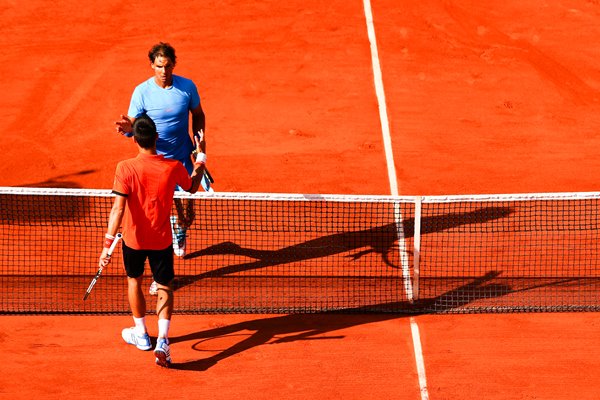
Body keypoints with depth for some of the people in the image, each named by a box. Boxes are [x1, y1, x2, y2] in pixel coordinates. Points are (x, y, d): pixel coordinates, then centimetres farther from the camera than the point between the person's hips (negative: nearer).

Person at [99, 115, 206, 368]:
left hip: (134, 238, -1)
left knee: (134, 280, 24)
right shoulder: (173, 167, -14)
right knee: (164, 287, 10)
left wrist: (107, 244, -23)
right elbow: (192, 187, 8)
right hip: (162, 240, 1)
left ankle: (141, 334, 36)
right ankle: (162, 341, -9)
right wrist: (200, 159, 23)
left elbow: (118, 209, -24)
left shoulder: (126, 169, -21)